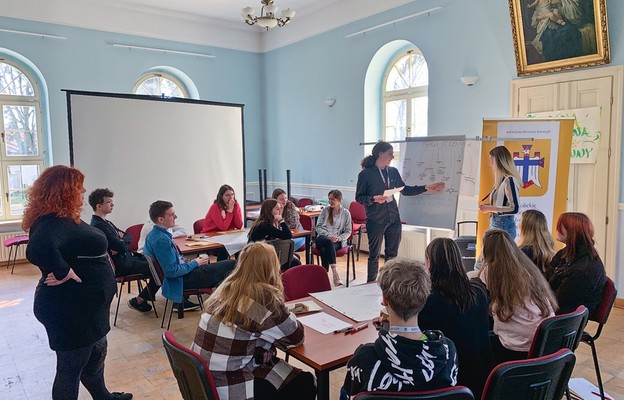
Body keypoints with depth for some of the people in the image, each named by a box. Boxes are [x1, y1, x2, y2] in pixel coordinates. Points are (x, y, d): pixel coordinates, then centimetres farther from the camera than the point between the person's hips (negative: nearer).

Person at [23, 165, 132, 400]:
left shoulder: (62, 219, 7)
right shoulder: (53, 222, -25)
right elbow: (38, 249, -45)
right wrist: (63, 272, -32)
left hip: (82, 304, 10)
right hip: (70, 308, -10)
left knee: (96, 352, 26)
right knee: (72, 365, 7)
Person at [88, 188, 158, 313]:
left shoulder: (105, 222, 13)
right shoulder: (99, 225, -19)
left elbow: (129, 236, 14)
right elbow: (121, 247, -25)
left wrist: (121, 240, -8)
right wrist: (123, 240, -2)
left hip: (127, 257, 10)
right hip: (123, 265, -10)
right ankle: (139, 301, 1)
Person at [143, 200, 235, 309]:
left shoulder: (153, 234, 5)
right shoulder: (162, 239, -26)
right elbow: (172, 271, -26)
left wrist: (188, 261, 7)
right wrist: (195, 263, -14)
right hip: (181, 280, -10)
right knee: (231, 265, -9)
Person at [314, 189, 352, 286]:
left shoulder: (346, 213, 10)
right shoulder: (325, 210, 14)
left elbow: (348, 231, 8)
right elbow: (318, 227, 8)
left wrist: (338, 238, -12)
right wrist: (328, 235, -10)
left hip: (338, 241, -1)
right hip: (323, 238, 1)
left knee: (325, 250, -36)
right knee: (328, 242, -38)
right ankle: (334, 271, -46)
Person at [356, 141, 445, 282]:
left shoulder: (393, 172, 8)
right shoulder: (366, 174, -7)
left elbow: (405, 190, 14)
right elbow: (359, 197, -6)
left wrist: (427, 188, 7)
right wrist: (374, 199, -23)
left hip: (393, 219, 5)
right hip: (375, 221, -5)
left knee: (392, 255, 11)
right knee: (374, 256, 4)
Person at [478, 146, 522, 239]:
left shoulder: (509, 180, -14)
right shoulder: (501, 180, 11)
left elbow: (514, 209, -19)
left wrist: (490, 208, -17)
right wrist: (489, 207, 7)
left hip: (504, 225, -8)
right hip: (495, 224, 8)